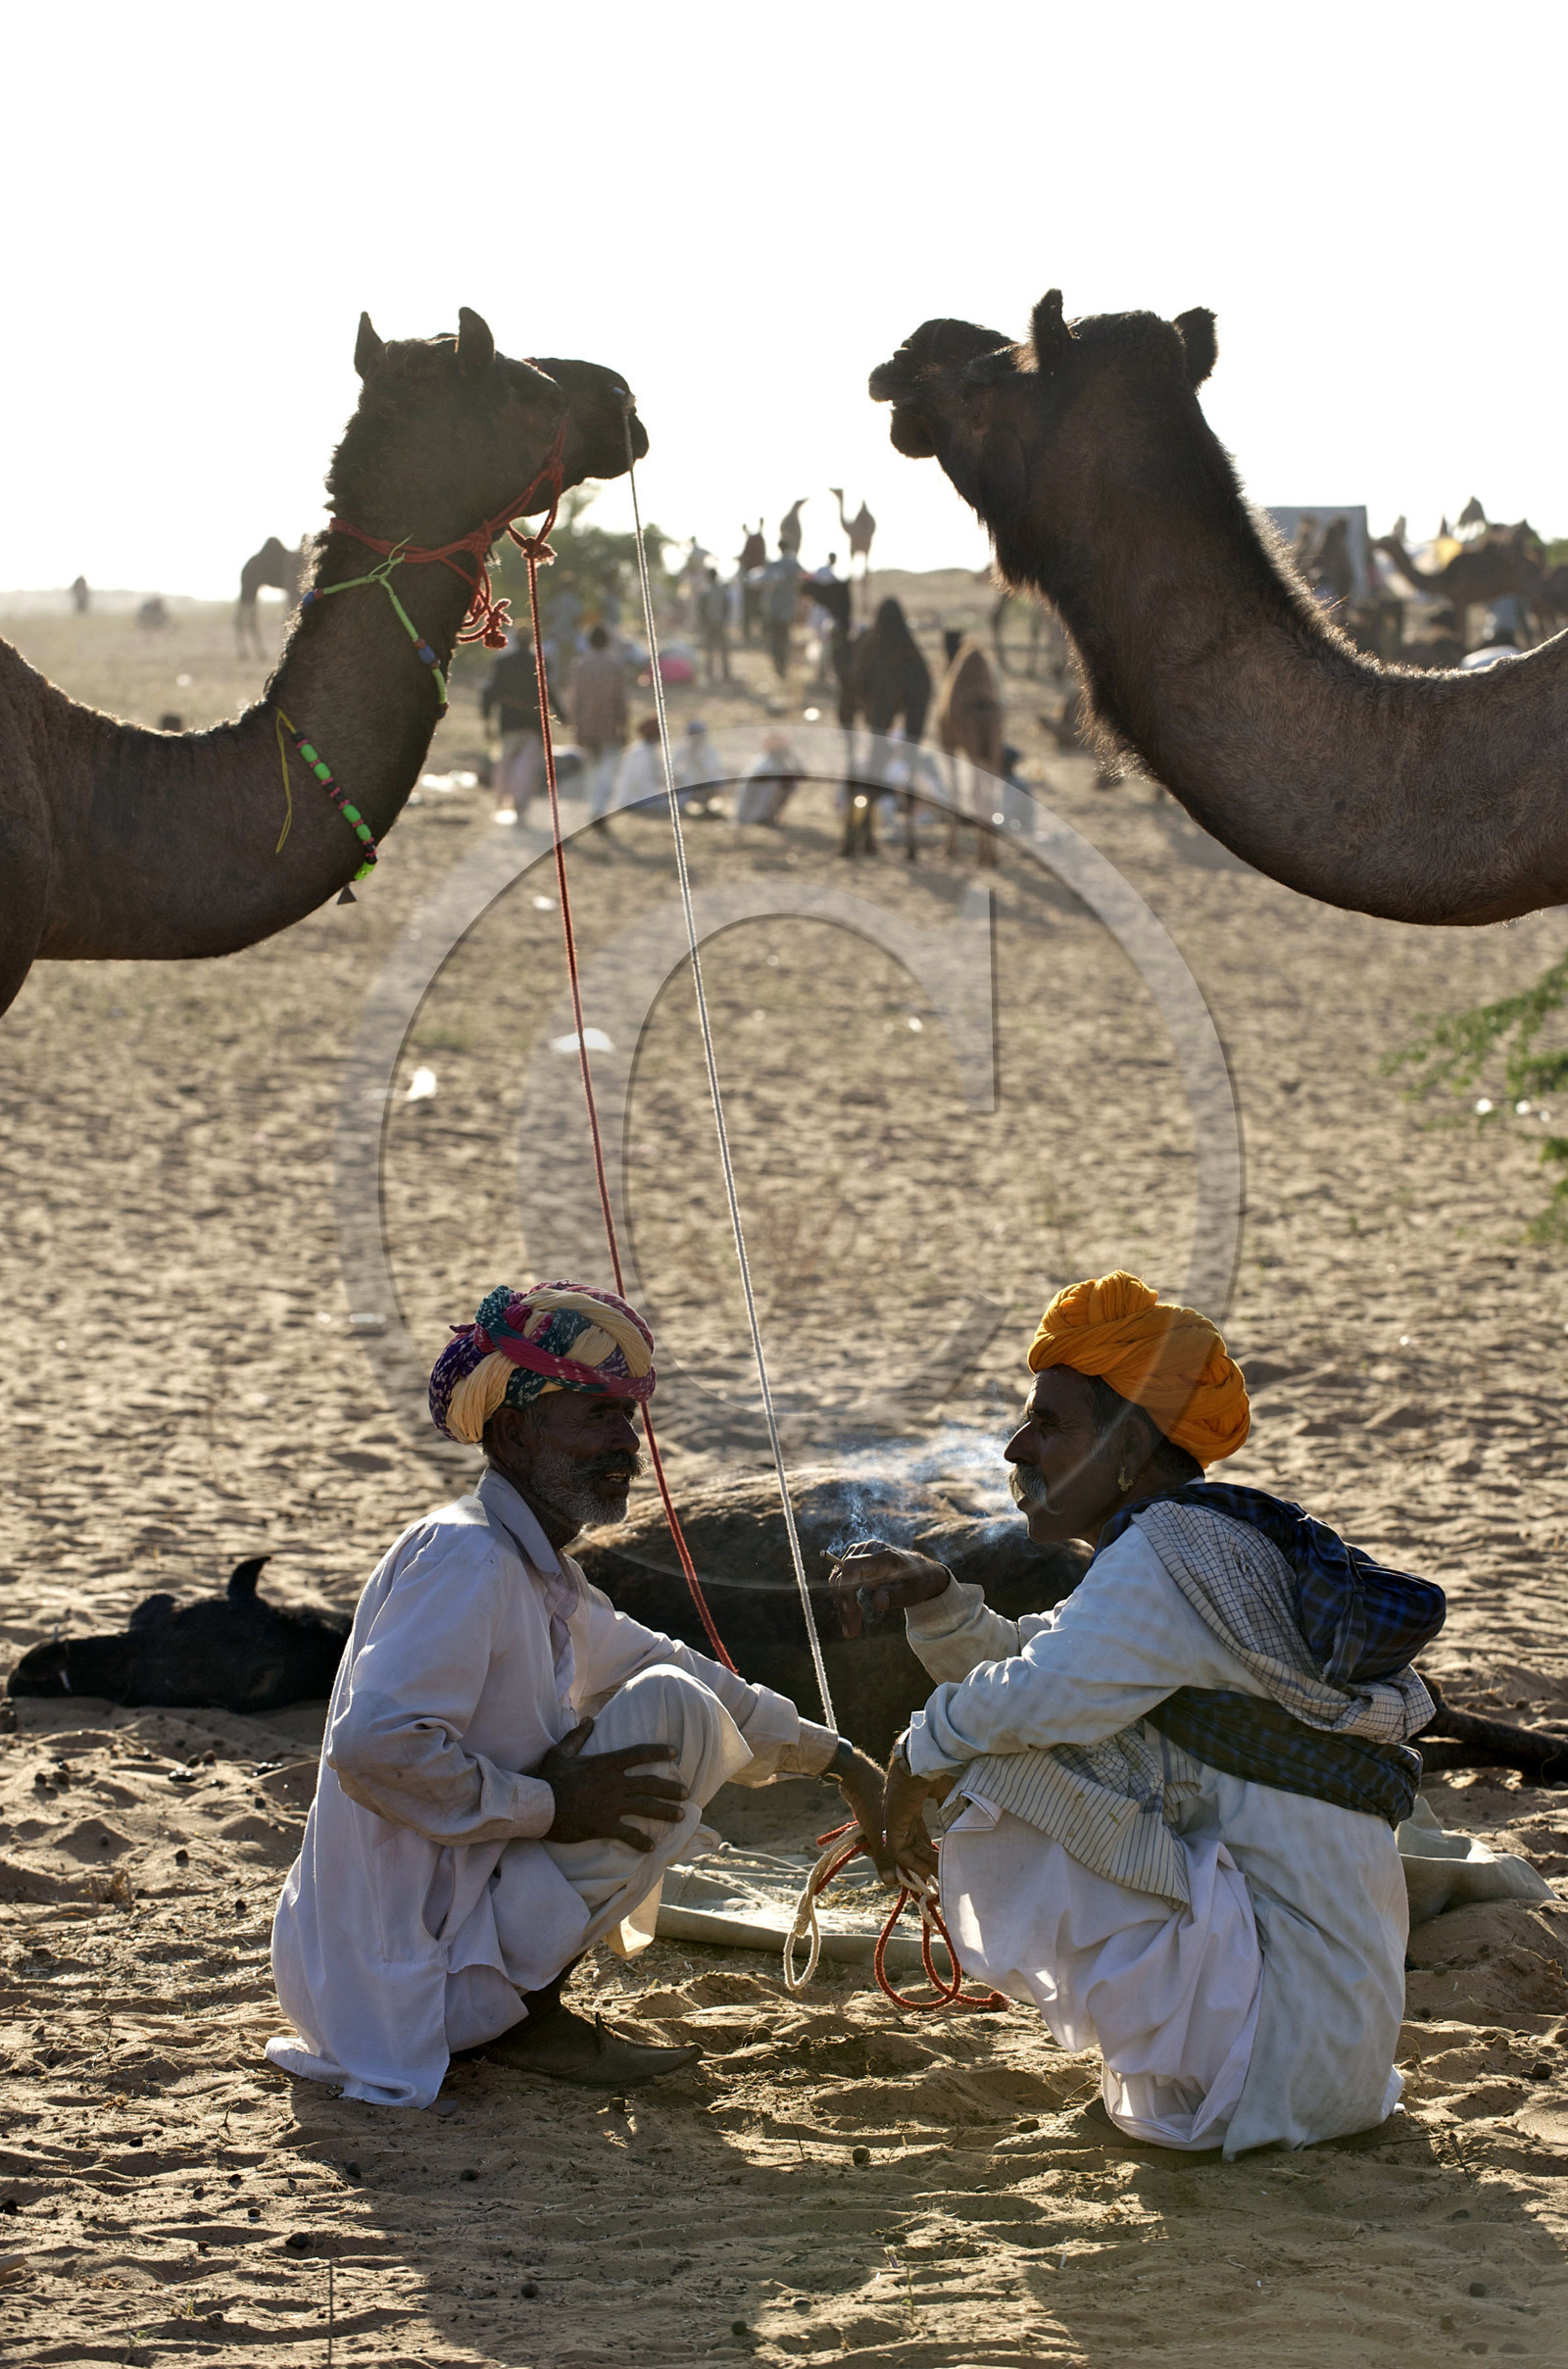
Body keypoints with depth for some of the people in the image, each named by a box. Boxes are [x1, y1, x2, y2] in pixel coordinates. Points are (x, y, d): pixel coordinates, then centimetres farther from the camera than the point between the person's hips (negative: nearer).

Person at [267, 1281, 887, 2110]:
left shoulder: (538, 1575, 14)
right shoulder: (464, 1557, -16)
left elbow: (653, 1657, 32)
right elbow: (372, 1744, -29)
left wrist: (835, 1756, 33)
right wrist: (549, 1808, -20)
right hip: (415, 1978, -10)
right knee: (671, 1710, -9)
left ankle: (520, 2006, 12)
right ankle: (535, 2013, -8)